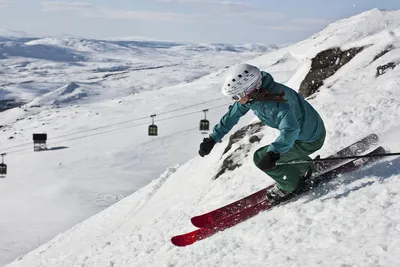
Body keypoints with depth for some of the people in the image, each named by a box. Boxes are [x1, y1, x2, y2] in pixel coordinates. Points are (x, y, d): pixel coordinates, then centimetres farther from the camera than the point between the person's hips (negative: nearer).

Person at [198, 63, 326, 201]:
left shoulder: (277, 104, -38)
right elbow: (231, 116, -2)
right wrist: (212, 139, -2)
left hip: (310, 139, -8)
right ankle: (308, 167, 44)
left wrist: (273, 153, -61)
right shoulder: (251, 95, -12)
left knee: (261, 158, -7)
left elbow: (290, 130, -50)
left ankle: (288, 186, 14)